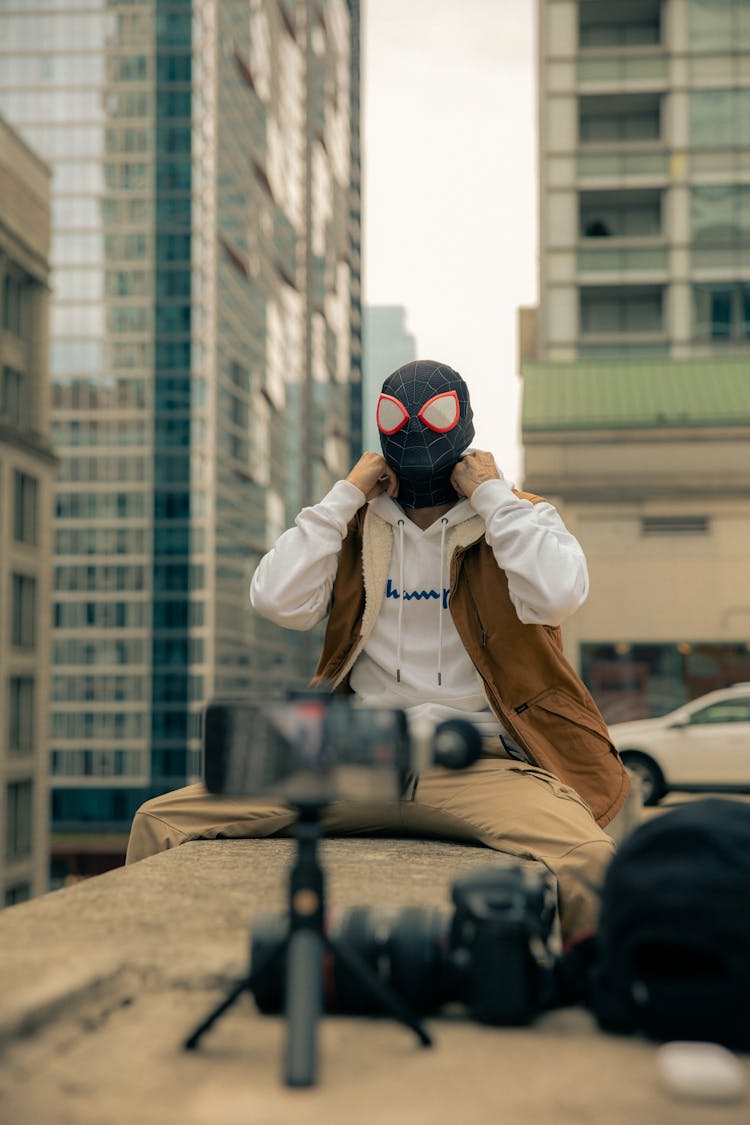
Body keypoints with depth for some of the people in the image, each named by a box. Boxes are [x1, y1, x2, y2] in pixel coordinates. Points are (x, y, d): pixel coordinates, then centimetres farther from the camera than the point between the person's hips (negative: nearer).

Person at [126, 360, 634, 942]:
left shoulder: (522, 517, 11)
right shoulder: (356, 524, 18)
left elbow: (556, 596, -12)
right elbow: (277, 601, 0)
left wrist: (491, 493, -2)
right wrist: (346, 494, 4)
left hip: (479, 764, -2)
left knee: (588, 862, -36)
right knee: (161, 821, -12)